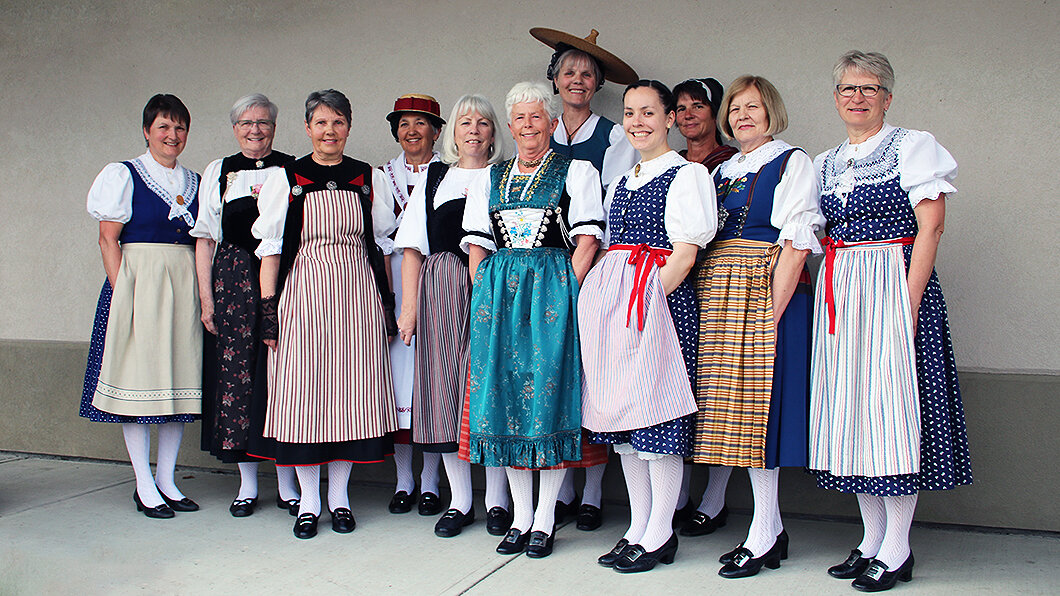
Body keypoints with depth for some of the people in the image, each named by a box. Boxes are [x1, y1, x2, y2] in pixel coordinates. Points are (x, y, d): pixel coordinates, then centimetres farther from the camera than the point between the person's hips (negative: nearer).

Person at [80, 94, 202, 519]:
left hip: (184, 287, 5)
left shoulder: (195, 182, 14)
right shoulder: (124, 176, 2)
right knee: (137, 377, -3)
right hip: (137, 283, -4)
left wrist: (202, 294, 5)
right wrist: (122, 291, -13)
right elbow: (108, 239, -4)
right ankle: (144, 486, 5)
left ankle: (167, 479, 15)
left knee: (180, 377, 5)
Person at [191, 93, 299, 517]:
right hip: (233, 280, 1)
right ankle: (247, 484, 11)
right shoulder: (218, 172, 14)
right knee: (236, 372, -1)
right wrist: (206, 298, 2)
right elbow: (205, 239, 10)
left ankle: (287, 483, 7)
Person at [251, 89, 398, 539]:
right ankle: (308, 501, 11)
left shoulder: (370, 179, 10)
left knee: (351, 388, 3)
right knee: (303, 390, -1)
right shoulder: (285, 179, 6)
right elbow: (271, 248, 4)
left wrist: (387, 303, 6)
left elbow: (382, 244, 12)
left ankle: (340, 497, 15)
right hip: (304, 294, -1)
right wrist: (269, 308, -3)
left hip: (357, 296, 1)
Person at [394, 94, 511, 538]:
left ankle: (496, 500, 10)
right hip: (442, 291, 2)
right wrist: (409, 305, 1)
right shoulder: (434, 178, 16)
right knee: (447, 387, 2)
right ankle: (460, 501, 13)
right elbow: (412, 248, 10)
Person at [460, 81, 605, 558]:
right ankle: (520, 515, 12)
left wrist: (565, 293, -12)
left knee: (549, 393, -6)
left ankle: (544, 519, 4)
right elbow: (477, 245, 13)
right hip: (498, 291, 4)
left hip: (554, 289, -4)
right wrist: (486, 297, 1)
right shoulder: (490, 179, 17)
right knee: (503, 394, 2)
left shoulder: (577, 172, 6)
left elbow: (587, 240, -3)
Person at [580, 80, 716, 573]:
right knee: (624, 412, 9)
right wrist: (601, 302, 7)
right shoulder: (622, 182, 20)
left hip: (659, 295, -8)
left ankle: (660, 535, 6)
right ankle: (638, 527, 20)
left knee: (657, 409, -5)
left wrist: (645, 303, -16)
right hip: (611, 301, 8)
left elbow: (684, 255, -10)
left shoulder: (687, 175, -2)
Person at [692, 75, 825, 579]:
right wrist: (710, 303, 6)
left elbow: (796, 243, -10)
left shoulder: (791, 162, 1)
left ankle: (762, 536, 0)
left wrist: (771, 311, -18)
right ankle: (771, 527, 15)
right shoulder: (722, 171, 21)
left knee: (757, 402, -8)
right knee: (736, 409, 5)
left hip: (764, 292, -7)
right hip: (719, 296, 7)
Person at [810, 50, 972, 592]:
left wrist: (908, 301, -17)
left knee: (892, 402, -7)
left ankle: (897, 548, 3)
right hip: (838, 293, 6)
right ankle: (872, 538, 16)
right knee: (849, 405, 5)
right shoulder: (824, 164, 17)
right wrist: (823, 295, 3)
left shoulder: (913, 146, 1)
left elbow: (929, 227, -8)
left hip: (893, 284, -6)